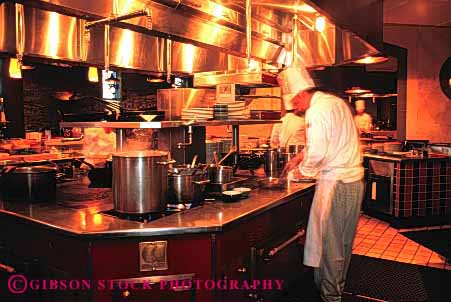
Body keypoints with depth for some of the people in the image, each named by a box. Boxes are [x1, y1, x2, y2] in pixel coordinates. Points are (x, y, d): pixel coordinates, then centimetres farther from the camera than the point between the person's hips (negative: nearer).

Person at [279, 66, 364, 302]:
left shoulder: (317, 110, -16)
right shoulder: (336, 101, 14)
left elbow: (317, 152, -22)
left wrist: (304, 170, -3)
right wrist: (300, 157, 19)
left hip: (335, 182, -10)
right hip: (354, 179, 10)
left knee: (329, 242, 2)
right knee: (344, 240, 19)